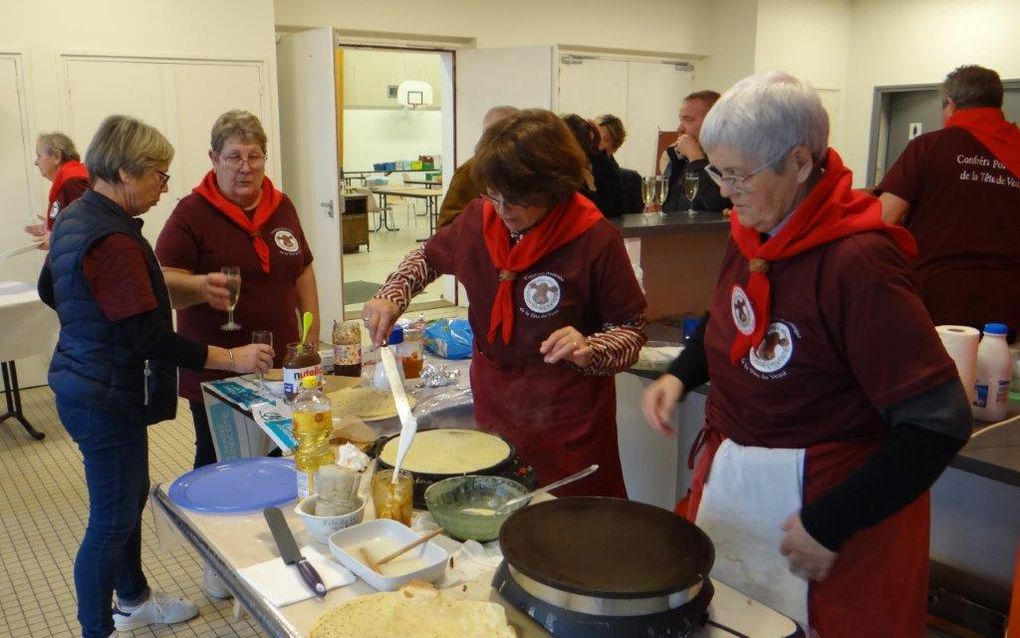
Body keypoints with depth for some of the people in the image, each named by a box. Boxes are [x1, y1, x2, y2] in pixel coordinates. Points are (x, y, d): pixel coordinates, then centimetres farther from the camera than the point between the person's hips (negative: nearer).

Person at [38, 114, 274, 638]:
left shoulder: (76, 217, 6)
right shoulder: (113, 241, -26)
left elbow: (49, 290, 20)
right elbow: (149, 338, -27)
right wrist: (232, 358, -25)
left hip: (84, 384, 11)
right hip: (107, 399, -11)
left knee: (131, 495, 24)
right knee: (112, 522, 4)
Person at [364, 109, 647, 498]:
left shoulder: (594, 239, -18)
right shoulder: (479, 218, -3)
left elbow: (631, 328, -9)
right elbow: (429, 257, 16)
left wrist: (588, 350, -29)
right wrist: (391, 297, -1)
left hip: (566, 420, -4)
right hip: (493, 407, 5)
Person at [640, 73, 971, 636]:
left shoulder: (856, 261, -24)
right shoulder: (749, 232, -1)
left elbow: (939, 424, -24)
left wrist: (828, 525, -21)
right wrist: (681, 375, -2)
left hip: (823, 498, -7)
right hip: (730, 480, 7)